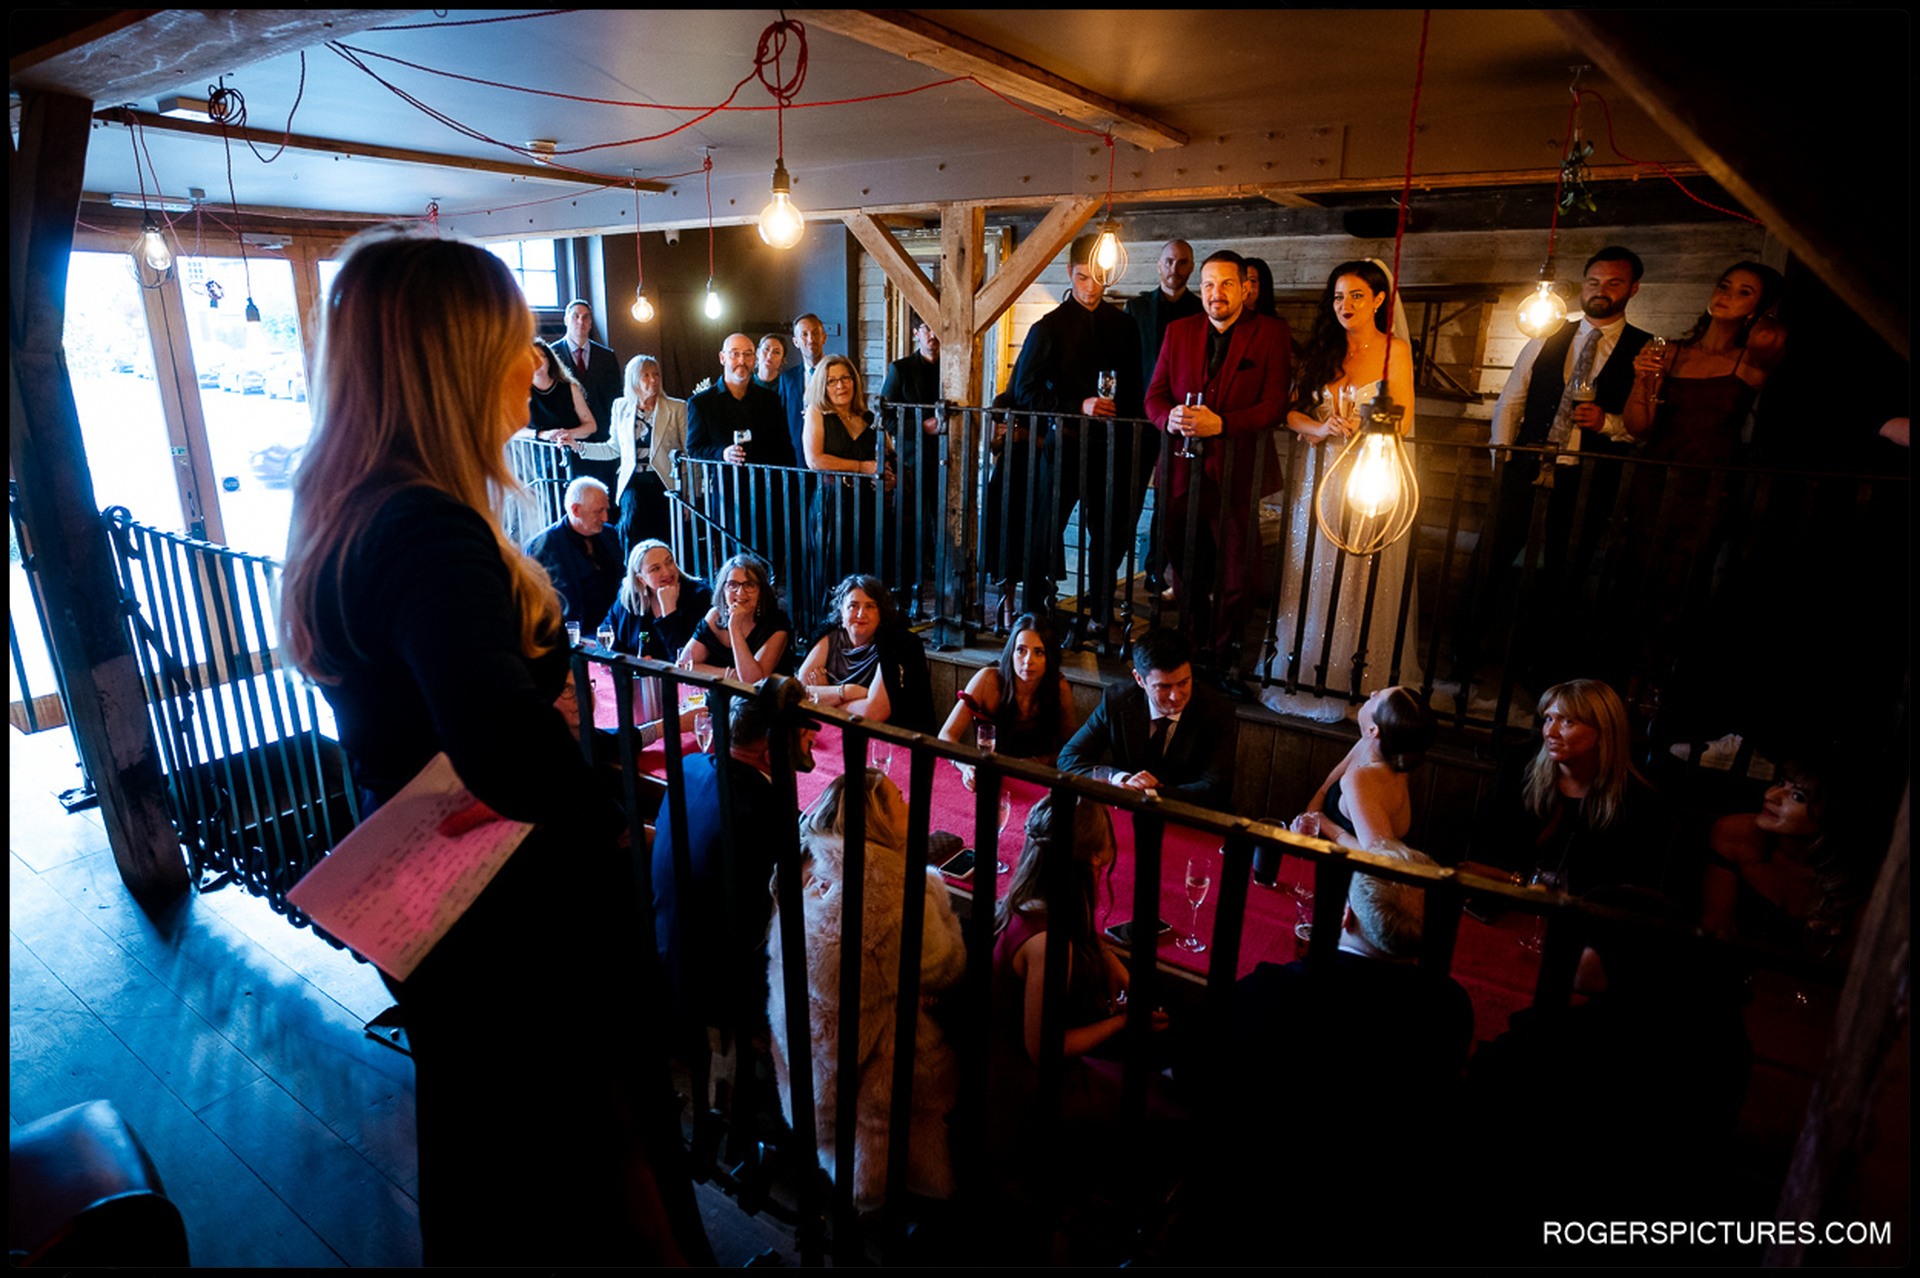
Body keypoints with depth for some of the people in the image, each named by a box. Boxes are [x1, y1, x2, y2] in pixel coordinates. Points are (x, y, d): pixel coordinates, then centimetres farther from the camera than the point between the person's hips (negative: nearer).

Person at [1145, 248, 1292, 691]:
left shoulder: (1271, 333, -1)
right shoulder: (1179, 331, 9)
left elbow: (1274, 404, -8)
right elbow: (1154, 395, 7)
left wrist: (1220, 423, -21)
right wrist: (1170, 418, -15)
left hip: (1236, 476, -3)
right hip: (1182, 472, 3)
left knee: (1237, 579, 1)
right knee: (1186, 575, 13)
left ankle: (1221, 663, 18)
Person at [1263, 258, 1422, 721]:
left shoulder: (1395, 349, 0)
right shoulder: (1320, 349, 10)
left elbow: (1402, 422, -6)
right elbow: (1291, 411, 5)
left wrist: (1348, 430, -16)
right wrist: (1320, 428, -15)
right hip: (1316, 477, 3)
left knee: (1362, 582, -1)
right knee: (1311, 575, 5)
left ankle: (1357, 679, 10)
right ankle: (1304, 672, 14)